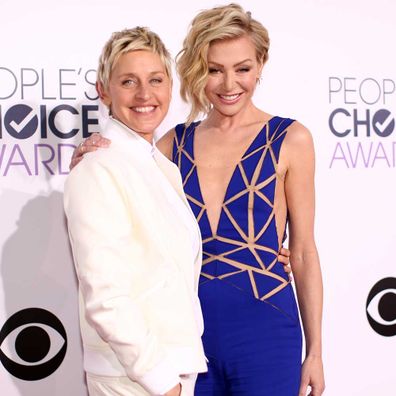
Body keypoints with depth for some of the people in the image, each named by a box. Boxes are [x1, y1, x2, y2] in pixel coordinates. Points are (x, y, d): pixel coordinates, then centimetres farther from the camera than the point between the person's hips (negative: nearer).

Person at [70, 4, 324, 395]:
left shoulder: (289, 139, -6)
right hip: (189, 326, 3)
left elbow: (303, 250, -3)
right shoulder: (175, 143, 3)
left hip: (264, 331, -2)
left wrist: (315, 350, -1)